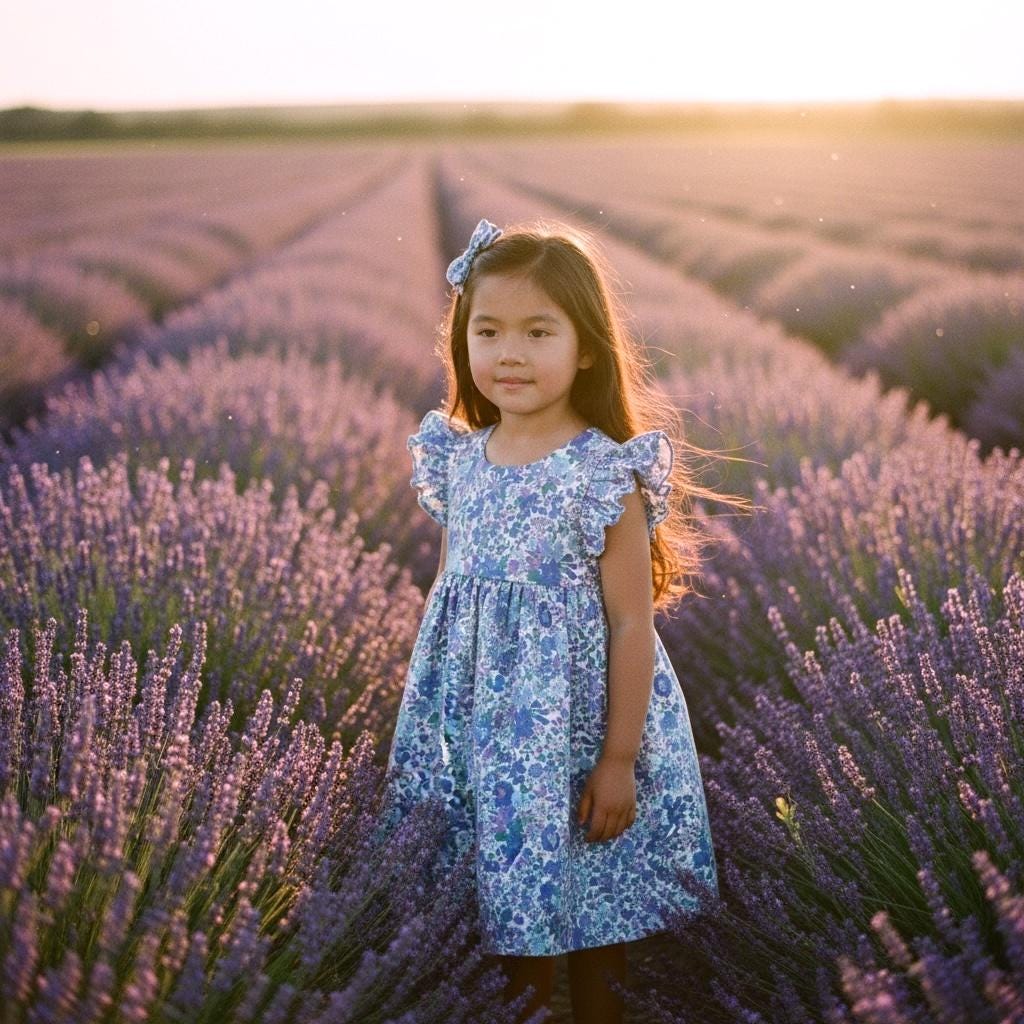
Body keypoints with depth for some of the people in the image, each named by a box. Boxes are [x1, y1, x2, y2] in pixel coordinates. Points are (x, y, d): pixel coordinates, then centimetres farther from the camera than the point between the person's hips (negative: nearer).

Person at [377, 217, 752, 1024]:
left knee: (592, 921, 9)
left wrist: (620, 760, -13)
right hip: (481, 729, 5)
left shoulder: (607, 475, -14)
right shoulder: (457, 460, 2)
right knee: (512, 908, 14)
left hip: (578, 725, -4)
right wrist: (434, 710, 14)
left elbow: (633, 625, -12)